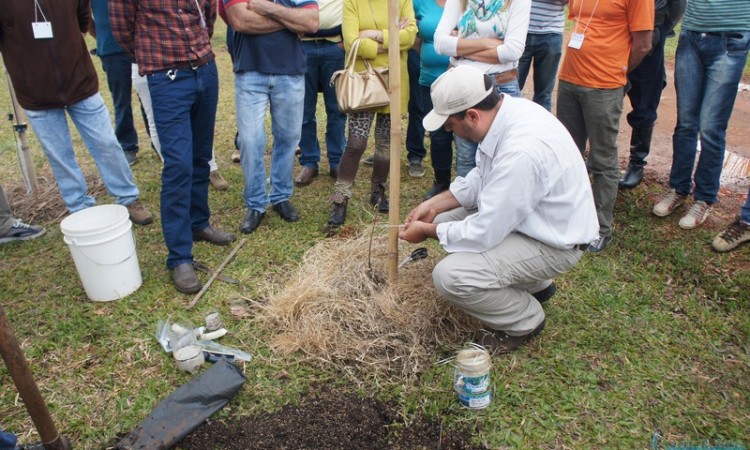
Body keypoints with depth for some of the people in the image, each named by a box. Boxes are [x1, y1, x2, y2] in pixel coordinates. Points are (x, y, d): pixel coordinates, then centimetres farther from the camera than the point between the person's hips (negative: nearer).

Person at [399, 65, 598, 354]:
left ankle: (525, 320, 6)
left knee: (449, 276, -24)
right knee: (445, 219, 12)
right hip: (526, 217, 9)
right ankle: (533, 282, 21)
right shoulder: (505, 110, -8)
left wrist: (428, 231, -11)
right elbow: (481, 179, 9)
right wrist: (434, 205, 2)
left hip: (554, 242, -9)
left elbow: (484, 233, -27)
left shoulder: (521, 151, -35)